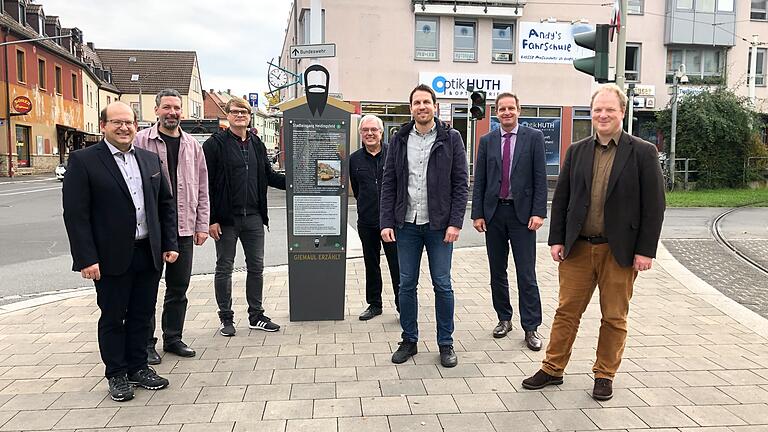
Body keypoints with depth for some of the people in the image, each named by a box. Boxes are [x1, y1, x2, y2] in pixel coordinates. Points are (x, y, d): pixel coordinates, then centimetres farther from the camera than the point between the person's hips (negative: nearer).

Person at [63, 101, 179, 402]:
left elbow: (166, 204, 13)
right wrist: (86, 259, -15)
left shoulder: (150, 159, 9)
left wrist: (170, 244, 7)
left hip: (149, 254, 5)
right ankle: (117, 375, 24)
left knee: (143, 315, 14)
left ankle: (138, 367, 29)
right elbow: (75, 213, -11)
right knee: (113, 318, 9)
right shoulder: (83, 161, -7)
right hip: (112, 258, -4)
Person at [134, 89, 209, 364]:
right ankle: (146, 343, 18)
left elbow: (202, 189, 11)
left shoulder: (192, 145, 10)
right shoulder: (140, 141, -4)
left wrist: (202, 225, 7)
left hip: (184, 228, 4)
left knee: (178, 288, 12)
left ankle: (173, 338, 27)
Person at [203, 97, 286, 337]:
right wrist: (211, 219, -14)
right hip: (226, 218, -5)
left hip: (254, 218, 5)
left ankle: (256, 315, 22)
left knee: (256, 267, 10)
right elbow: (206, 184, -10)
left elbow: (269, 176, 18)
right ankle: (226, 318, 19)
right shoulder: (215, 144, -6)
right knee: (224, 268, 7)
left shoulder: (256, 144, 11)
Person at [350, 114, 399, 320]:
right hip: (366, 222, 4)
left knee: (397, 264, -1)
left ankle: (402, 304, 11)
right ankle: (374, 304, 26)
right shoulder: (355, 159, 6)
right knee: (371, 265, 13)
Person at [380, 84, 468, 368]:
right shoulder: (399, 140, 7)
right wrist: (386, 222, -3)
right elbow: (388, 183, 5)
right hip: (406, 225, 2)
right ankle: (409, 341, 23)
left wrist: (455, 222, -10)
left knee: (442, 285, 5)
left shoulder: (450, 138, 0)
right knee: (406, 284, 9)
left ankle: (446, 344, 18)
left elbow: (460, 183, -2)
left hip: (439, 225, -2)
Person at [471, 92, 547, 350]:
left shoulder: (534, 137, 1)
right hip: (493, 212, 3)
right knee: (497, 272, 11)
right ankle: (504, 319, 25)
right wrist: (477, 213, 0)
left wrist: (538, 212, -10)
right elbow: (479, 180, 7)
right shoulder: (487, 141, 8)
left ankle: (531, 328, 6)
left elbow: (540, 178, -3)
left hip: (522, 212, -3)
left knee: (526, 274, -2)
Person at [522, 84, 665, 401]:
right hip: (577, 247, 2)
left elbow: (654, 205, -4)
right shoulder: (577, 151, 6)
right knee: (567, 311, 9)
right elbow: (560, 198, 9)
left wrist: (646, 250, -9)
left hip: (619, 251, -2)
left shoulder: (643, 152, -3)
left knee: (614, 317, 10)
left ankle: (605, 375, 26)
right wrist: (557, 239, 2)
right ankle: (552, 369, 22)